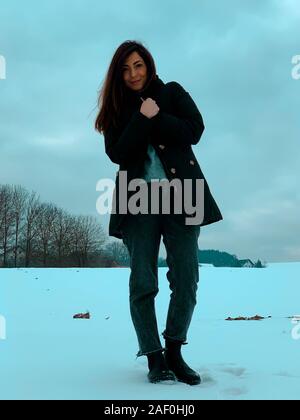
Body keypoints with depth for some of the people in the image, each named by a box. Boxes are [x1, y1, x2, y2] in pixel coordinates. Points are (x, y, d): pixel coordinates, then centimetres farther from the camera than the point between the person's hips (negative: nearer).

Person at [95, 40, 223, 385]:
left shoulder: (172, 92, 13)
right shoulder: (117, 108, 14)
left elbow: (194, 130, -1)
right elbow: (117, 154, -2)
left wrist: (156, 118, -8)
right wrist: (143, 118, -10)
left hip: (181, 195, 0)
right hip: (138, 199, 0)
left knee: (186, 280, -4)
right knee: (143, 283, -5)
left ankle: (174, 352, 12)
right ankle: (154, 358, 6)